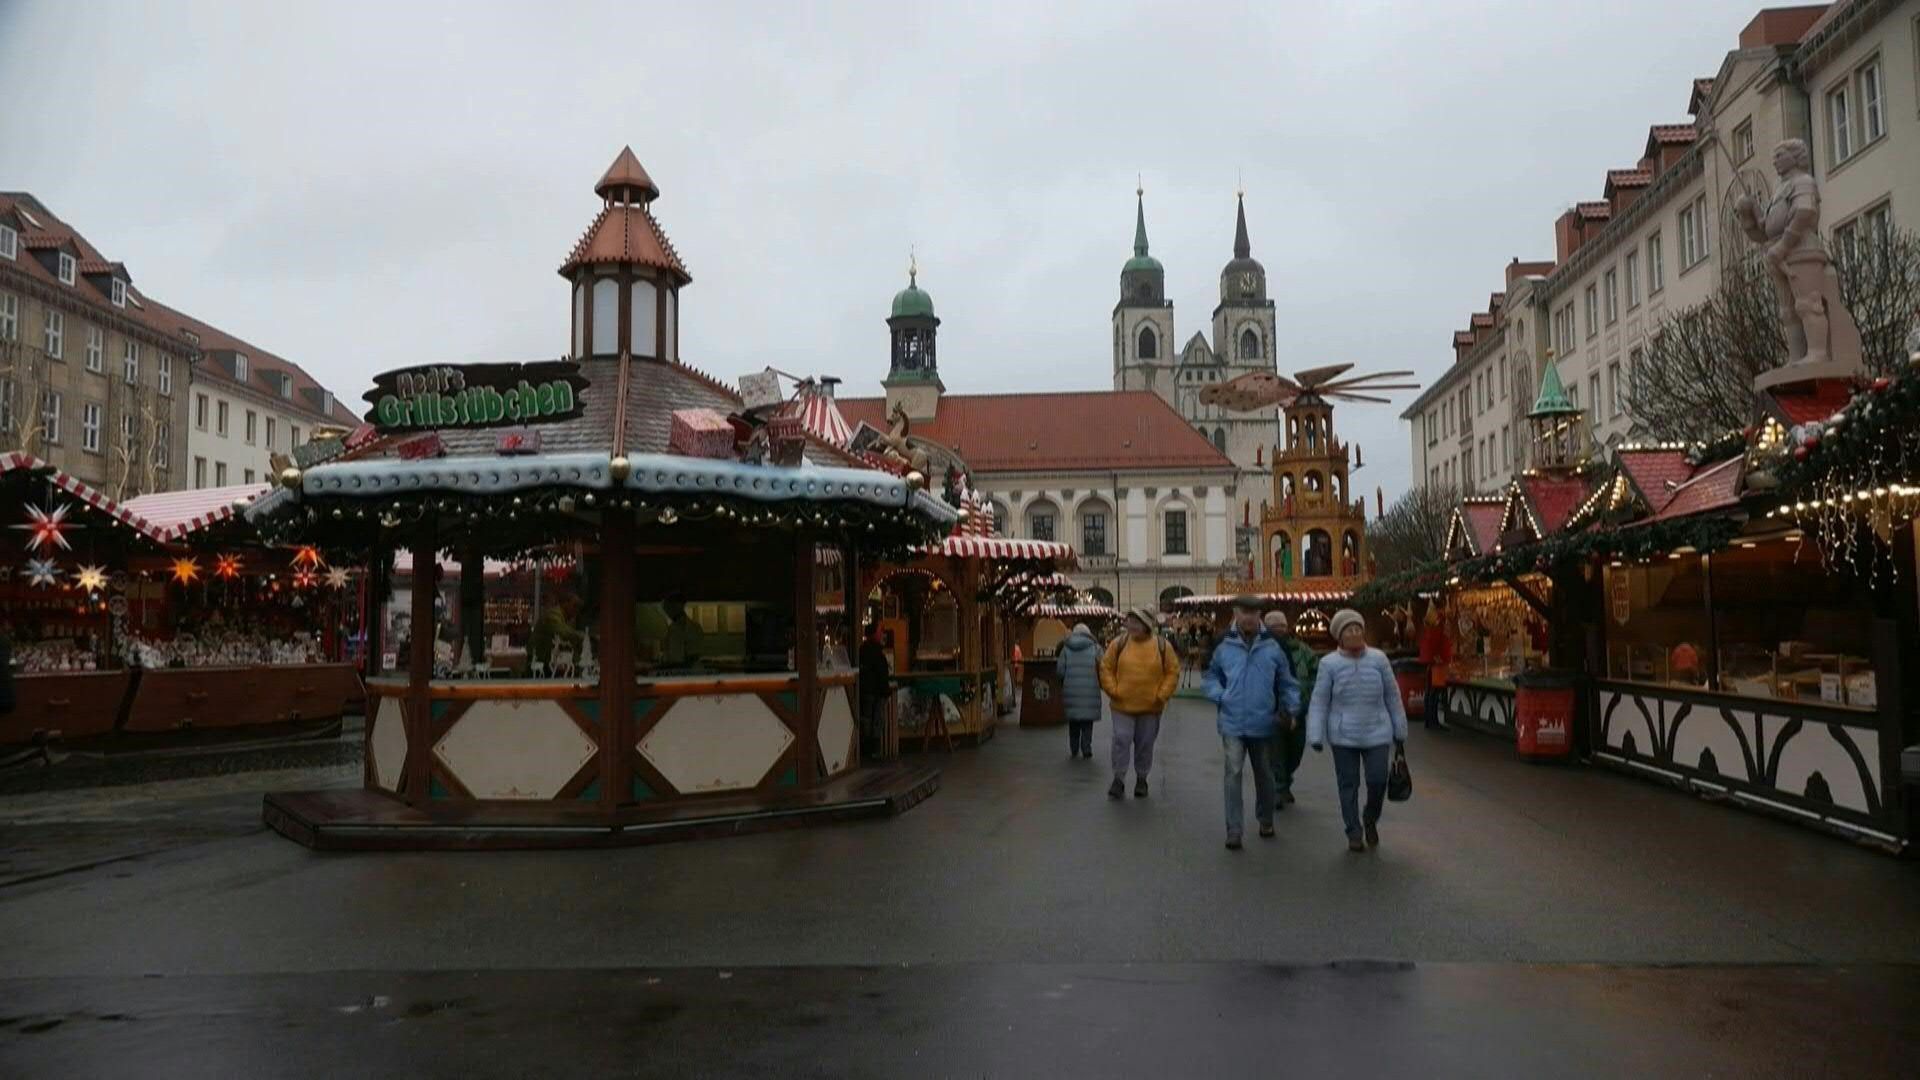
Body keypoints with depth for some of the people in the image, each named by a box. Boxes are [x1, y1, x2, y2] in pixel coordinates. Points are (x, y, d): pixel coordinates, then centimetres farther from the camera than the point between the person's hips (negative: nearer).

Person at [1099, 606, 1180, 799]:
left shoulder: (1162, 645, -3)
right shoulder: (1119, 643, -3)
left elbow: (1173, 671, 2)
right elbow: (1106, 668, 3)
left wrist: (1162, 695, -5)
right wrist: (1112, 690, -6)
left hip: (1150, 707, 0)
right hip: (1122, 706, 0)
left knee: (1145, 745, 10)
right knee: (1121, 741, -5)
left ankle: (1141, 779, 26)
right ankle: (1119, 779, 6)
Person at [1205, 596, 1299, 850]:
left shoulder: (1272, 648, -3)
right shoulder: (1224, 648, -3)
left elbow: (1287, 683, 6)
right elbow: (1211, 676, 11)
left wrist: (1292, 709, -4)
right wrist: (1219, 695, -6)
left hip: (1263, 724, 1)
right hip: (1233, 724, -1)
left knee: (1264, 775, 17)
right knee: (1233, 774, -9)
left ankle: (1266, 820, 37)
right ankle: (1233, 830, -5)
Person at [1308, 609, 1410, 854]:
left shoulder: (1378, 659, -1)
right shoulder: (1329, 663, -5)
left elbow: (1392, 696, 6)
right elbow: (1319, 702, -2)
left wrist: (1399, 734, 9)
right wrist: (1316, 736, -9)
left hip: (1376, 733, 1)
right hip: (1344, 736, -1)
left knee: (1378, 781, -2)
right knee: (1348, 785, 6)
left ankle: (1370, 821, 28)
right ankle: (1354, 834, 21)